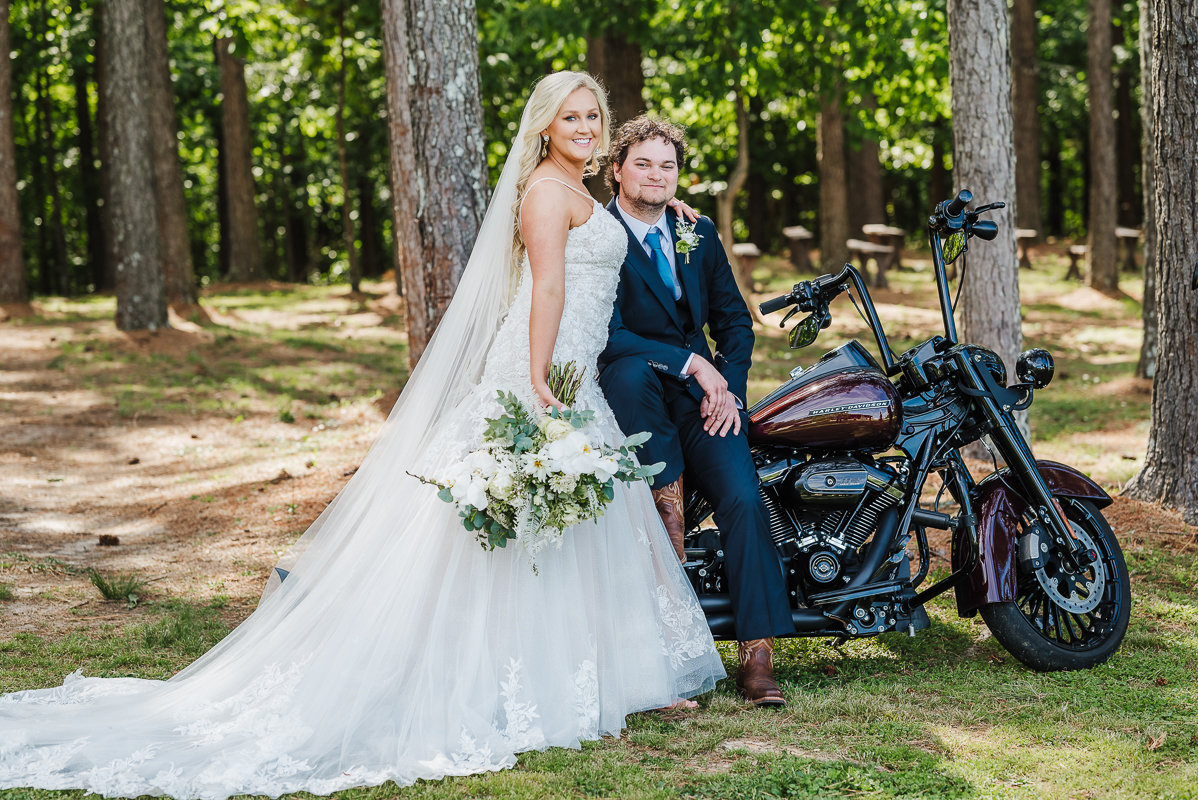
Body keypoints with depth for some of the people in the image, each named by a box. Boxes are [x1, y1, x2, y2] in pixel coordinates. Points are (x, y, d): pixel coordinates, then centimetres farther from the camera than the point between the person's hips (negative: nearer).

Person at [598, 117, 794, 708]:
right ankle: (667, 500, -21)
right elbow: (606, 336, -16)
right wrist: (691, 363, -22)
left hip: (703, 393, 3)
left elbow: (734, 320, 16)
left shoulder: (698, 233, 13)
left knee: (743, 499, -20)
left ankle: (757, 656, -21)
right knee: (630, 372, -40)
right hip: (629, 392, -3)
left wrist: (728, 388, -2)